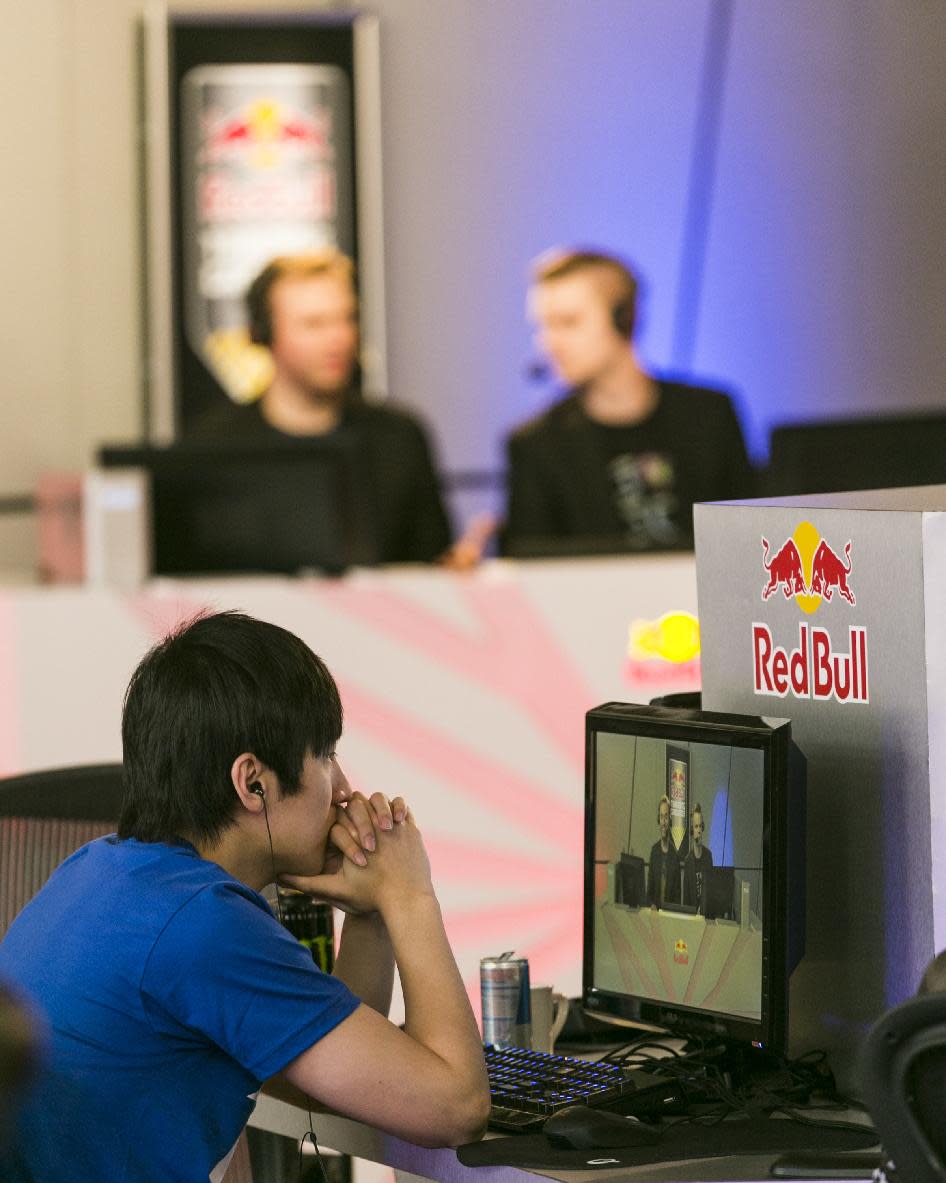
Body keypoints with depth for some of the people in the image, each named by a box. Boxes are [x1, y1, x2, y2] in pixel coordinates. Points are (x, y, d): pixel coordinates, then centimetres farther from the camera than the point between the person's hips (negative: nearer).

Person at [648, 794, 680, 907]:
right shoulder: (654, 849, 8)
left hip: (670, 908, -2)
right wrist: (652, 904, -5)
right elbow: (650, 882, 10)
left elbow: (677, 889, 4)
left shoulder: (674, 852, 1)